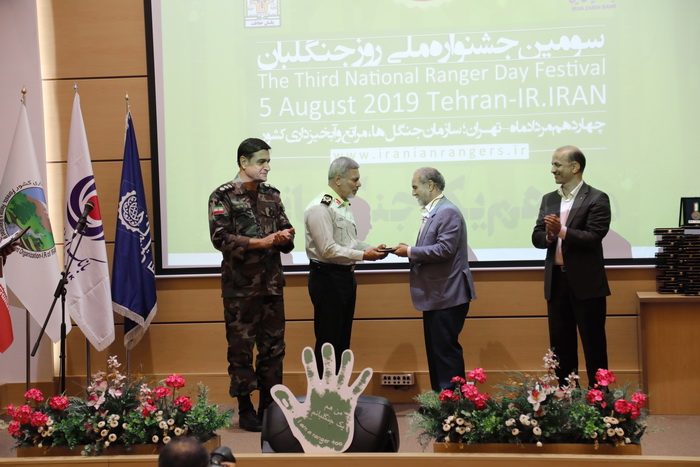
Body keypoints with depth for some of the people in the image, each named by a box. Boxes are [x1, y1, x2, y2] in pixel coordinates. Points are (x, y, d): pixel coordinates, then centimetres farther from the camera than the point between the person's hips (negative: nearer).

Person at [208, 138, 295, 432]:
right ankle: (245, 410, 11)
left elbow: (286, 232, 14)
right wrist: (262, 242, -19)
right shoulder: (223, 196, -4)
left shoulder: (271, 195, 12)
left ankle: (269, 407, 19)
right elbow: (220, 237, -14)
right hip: (240, 285, -5)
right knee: (241, 347, 1)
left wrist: (284, 237, -10)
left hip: (271, 283, 5)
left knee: (273, 345, 8)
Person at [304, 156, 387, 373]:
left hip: (346, 276, 10)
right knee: (328, 341, -2)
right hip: (328, 279, -10)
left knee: (342, 339, 15)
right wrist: (363, 255, -20)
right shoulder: (321, 207, -17)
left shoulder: (344, 206, 13)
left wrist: (372, 249, 3)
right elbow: (328, 249, -23)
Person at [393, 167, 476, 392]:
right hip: (436, 296, 10)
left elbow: (444, 249, -22)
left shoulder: (448, 212, -14)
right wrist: (410, 252, 4)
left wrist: (411, 251, -15)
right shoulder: (432, 212, 15)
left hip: (447, 296, -10)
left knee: (446, 350, -7)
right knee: (435, 350, 13)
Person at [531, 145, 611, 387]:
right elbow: (536, 237, 5)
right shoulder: (549, 199, 12)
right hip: (556, 282, 6)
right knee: (560, 346, 11)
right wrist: (549, 235, -16)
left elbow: (594, 237, -17)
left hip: (586, 283, -6)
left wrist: (562, 231, -26)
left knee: (593, 345, 1)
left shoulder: (596, 199, -6)